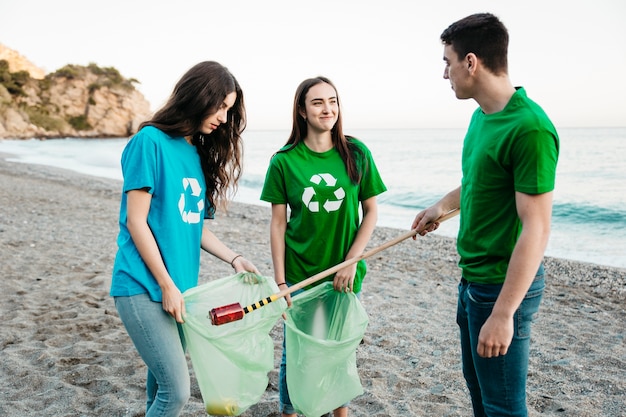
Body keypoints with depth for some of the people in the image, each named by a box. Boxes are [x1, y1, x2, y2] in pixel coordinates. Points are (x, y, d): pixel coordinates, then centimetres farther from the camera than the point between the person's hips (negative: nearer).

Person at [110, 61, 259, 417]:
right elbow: (136, 221, -13)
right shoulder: (150, 141, -11)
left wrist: (234, 258, 2)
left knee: (162, 381, 15)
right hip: (145, 287, -7)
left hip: (180, 287, 7)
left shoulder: (200, 154, 12)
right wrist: (166, 285, -13)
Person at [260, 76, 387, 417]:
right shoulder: (284, 161, -6)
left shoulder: (357, 154, -4)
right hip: (299, 274, -1)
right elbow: (278, 223, -4)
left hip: (345, 273, 1)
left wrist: (351, 261, -9)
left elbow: (370, 212, 0)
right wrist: (279, 281, -6)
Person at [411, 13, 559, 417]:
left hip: (504, 284, -9)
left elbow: (536, 228, -26)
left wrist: (503, 313, -25)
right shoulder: (482, 116, 5)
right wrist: (442, 205, 36)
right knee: (477, 384, 23)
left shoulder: (529, 129, -24)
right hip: (473, 277, 9)